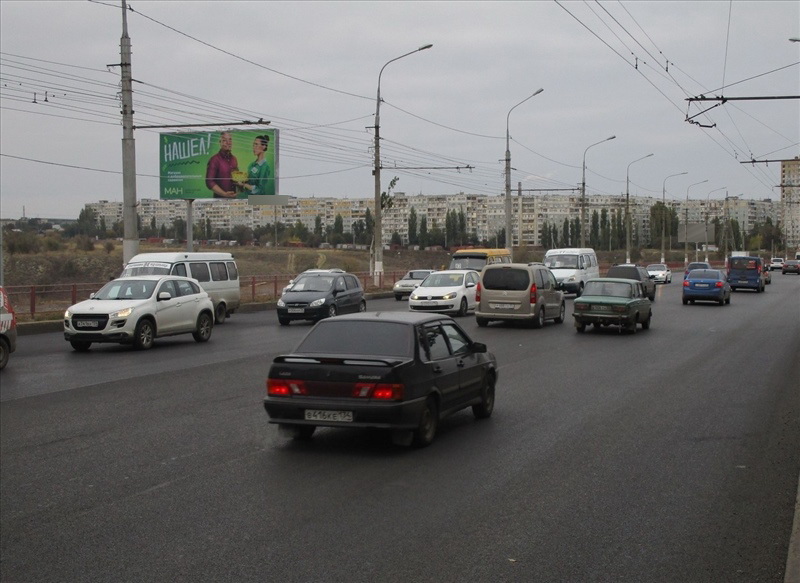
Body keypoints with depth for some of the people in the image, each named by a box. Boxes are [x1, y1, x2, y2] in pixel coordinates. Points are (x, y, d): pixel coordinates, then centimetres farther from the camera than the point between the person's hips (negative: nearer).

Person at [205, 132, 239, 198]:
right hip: (220, 198, -6)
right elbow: (209, 182, -15)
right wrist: (224, 194, -22)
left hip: (233, 197, 6)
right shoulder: (214, 160, -11)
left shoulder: (233, 159, 9)